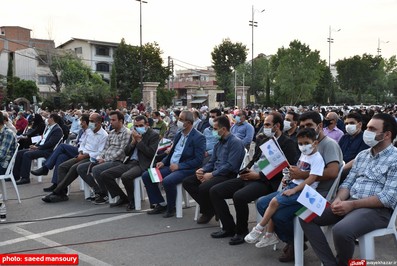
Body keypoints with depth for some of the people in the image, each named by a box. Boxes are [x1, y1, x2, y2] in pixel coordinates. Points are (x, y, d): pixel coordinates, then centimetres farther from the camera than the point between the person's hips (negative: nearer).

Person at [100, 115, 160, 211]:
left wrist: (139, 140, -12)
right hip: (129, 163, 8)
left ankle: (132, 200, -8)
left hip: (142, 165, -7)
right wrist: (133, 141, -2)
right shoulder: (134, 134, 17)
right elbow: (126, 152, 15)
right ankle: (123, 198, 7)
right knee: (104, 175, -5)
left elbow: (151, 153, -14)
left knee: (125, 177, -36)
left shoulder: (154, 135, -3)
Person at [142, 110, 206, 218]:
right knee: (146, 176, -2)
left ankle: (171, 208, -8)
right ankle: (161, 204, 7)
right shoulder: (179, 134, 13)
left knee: (167, 181, -35)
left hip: (186, 169, -8)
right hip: (171, 166, 8)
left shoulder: (198, 137, -12)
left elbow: (198, 160, -17)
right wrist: (163, 162, 4)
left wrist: (179, 166, -19)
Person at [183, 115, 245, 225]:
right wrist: (202, 170, -2)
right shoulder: (219, 143, 17)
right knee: (187, 182, -3)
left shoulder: (235, 142, -10)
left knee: (204, 187, -33)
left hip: (228, 175, -9)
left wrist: (212, 174, -19)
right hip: (215, 173, 9)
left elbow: (231, 165, -19)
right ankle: (207, 207, 0)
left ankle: (209, 211, -4)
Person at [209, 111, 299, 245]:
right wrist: (246, 171, 4)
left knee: (239, 196, -34)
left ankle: (241, 231, -8)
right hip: (249, 177, 8)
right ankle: (229, 228, 6)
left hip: (266, 182, -8)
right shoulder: (263, 140, 18)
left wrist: (258, 175, -15)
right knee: (215, 191, -4)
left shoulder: (287, 143, -4)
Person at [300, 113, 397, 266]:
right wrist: (339, 199, -9)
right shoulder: (362, 155, 16)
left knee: (341, 230, -35)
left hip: (377, 209, -7)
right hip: (349, 203, 8)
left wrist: (352, 204, -20)